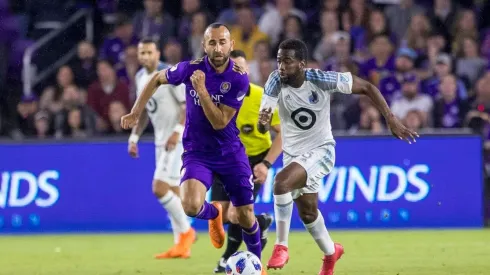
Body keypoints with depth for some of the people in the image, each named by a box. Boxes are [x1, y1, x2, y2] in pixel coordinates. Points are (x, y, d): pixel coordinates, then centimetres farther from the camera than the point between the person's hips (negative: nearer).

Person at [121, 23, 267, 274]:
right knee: (191, 206, -26)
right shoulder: (190, 69, -13)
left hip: (230, 153, 0)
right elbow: (157, 79, 7)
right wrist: (135, 112, 4)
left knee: (245, 215, 6)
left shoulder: (239, 79, -15)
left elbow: (220, 122, -19)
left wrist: (201, 90, -29)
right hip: (197, 153, 0)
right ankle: (214, 213, 13)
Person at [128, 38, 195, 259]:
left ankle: (186, 231, -1)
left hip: (177, 139, -8)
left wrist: (177, 131, -26)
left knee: (160, 189, -15)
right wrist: (134, 137, 15)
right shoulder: (140, 77, 11)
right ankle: (182, 247, 10)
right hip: (161, 139, 8)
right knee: (172, 192, 8)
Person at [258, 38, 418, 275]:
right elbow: (262, 128, -24)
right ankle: (331, 252, 48)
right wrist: (262, 122, -49)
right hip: (293, 153, 5)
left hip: (320, 150, -5)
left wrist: (391, 120, -17)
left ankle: (281, 247, -16)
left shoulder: (321, 79, -24)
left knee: (281, 182, -30)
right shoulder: (275, 82, -18)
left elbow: (367, 88, -13)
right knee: (307, 212, 18)